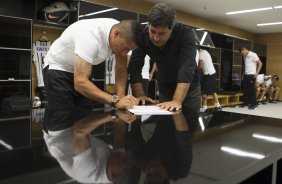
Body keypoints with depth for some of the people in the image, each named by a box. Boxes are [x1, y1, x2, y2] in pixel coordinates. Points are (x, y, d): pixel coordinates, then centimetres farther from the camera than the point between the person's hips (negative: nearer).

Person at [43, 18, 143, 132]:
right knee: (62, 121, -13)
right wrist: (115, 101, -49)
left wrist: (121, 97, -22)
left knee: (84, 118, 5)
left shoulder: (122, 31, -15)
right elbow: (80, 82, -43)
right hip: (57, 69, -7)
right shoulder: (91, 36, -38)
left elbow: (121, 69, -8)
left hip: (79, 69, 7)